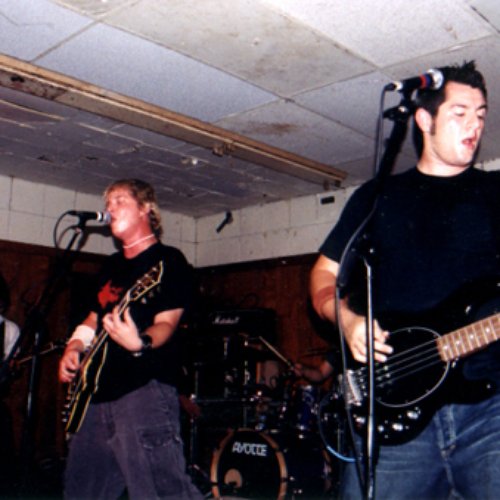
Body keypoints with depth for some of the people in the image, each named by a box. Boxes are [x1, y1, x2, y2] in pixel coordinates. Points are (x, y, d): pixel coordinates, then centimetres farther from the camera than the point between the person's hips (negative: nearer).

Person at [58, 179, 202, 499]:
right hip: (98, 393, 9)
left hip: (145, 389, -9)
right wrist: (75, 347, 11)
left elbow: (166, 323, -14)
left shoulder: (168, 261, -4)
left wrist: (140, 342, -34)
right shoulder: (111, 266, 20)